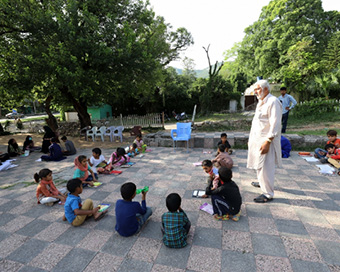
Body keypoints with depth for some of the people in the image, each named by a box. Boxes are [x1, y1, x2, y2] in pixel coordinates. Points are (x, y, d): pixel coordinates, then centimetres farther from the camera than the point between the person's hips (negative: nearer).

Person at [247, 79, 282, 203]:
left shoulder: (273, 102, -16)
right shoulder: (261, 102, 15)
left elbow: (275, 125, -22)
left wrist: (267, 142, -26)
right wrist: (251, 139, 19)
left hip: (266, 140, -9)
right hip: (257, 139, 10)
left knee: (265, 166, -5)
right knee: (259, 163, 22)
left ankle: (268, 194, 6)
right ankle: (262, 182, 43)